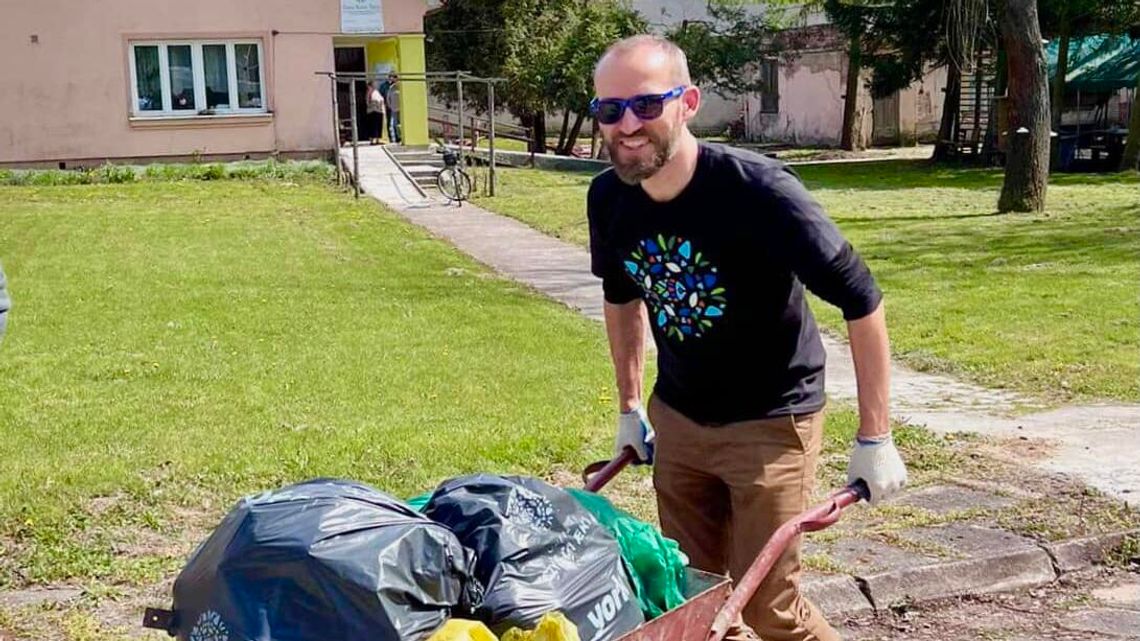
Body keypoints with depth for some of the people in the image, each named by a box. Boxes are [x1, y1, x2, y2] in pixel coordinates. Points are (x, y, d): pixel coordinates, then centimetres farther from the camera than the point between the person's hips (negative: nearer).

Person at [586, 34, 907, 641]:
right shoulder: (608, 198, -10)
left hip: (770, 422, -5)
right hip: (676, 418, 6)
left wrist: (874, 439, -19)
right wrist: (629, 406, 14)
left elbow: (861, 300, -21)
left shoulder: (757, 189, -27)